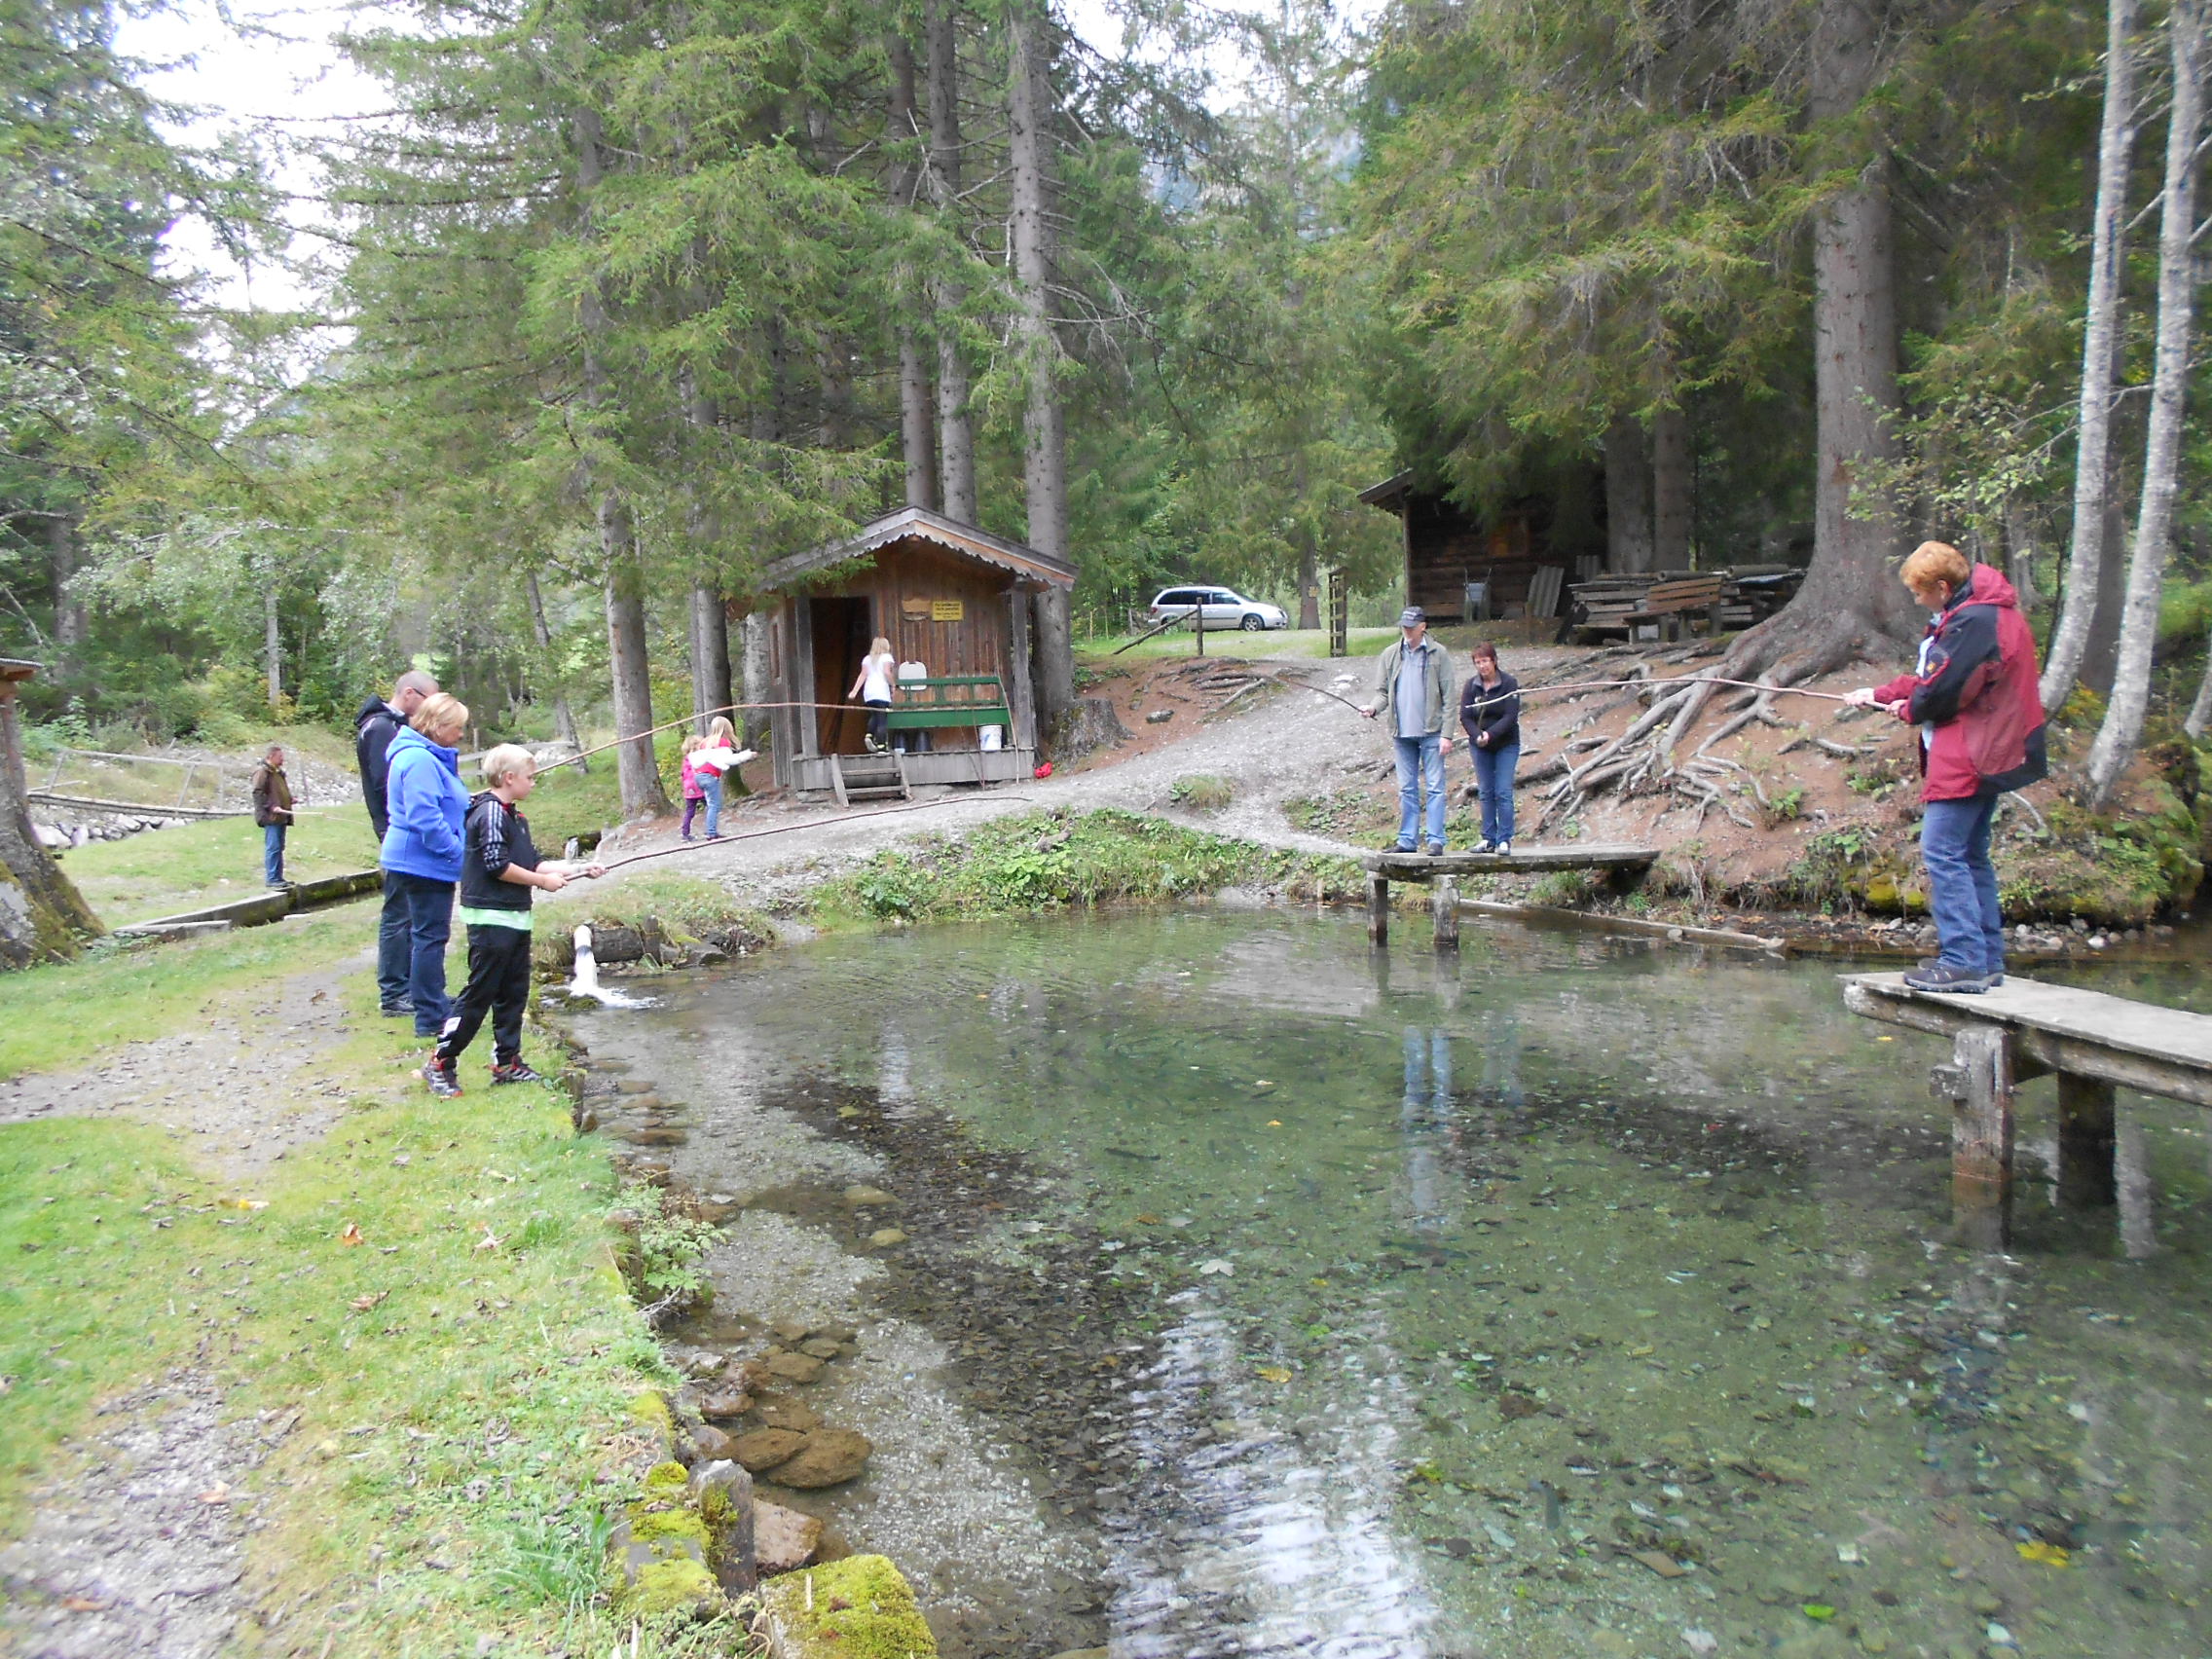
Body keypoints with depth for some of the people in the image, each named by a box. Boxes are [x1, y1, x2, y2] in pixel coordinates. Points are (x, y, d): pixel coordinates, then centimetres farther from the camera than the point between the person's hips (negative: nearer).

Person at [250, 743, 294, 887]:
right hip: (270, 817, -10)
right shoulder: (262, 771, -9)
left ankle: (278, 877, 16)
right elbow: (258, 793, -17)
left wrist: (289, 799, 15)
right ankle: (272, 879, -9)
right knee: (273, 847, -10)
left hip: (281, 817, 10)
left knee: (279, 847, 11)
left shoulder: (278, 772, 20)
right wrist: (271, 806, -23)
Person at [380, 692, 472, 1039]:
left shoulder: (429, 757, 15)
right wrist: (458, 853, -20)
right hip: (424, 863, -11)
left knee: (426, 935, 18)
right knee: (430, 936, -6)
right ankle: (430, 1018, -2)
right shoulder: (420, 760, -19)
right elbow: (426, 819, -26)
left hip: (419, 863, 11)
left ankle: (432, 1004, 30)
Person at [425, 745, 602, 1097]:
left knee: (513, 992, 12)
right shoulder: (490, 813, -14)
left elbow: (532, 861, 16)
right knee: (479, 993, -5)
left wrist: (578, 869, 9)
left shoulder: (514, 816, 16)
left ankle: (507, 1062, 20)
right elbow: (497, 865, -21)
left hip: (515, 919, 10)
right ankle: (440, 1063, 3)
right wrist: (542, 881, -12)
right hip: (490, 919, -10)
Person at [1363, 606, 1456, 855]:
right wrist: (1374, 708, -11)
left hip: (1431, 732, -4)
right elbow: (1383, 691, 12)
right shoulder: (1390, 654, 9)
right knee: (1407, 788, 9)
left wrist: (1446, 734, -9)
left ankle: (1435, 840, 0)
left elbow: (1448, 697, -3)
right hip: (1402, 732, 4)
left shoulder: (1438, 654, -1)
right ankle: (1406, 840, 14)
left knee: (1434, 787, -3)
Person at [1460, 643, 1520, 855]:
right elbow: (1465, 716, -4)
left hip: (1506, 744, -3)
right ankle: (1488, 839, 10)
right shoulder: (1472, 685, 1)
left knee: (1503, 793, -6)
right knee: (1486, 793, 6)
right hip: (1479, 747, 3)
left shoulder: (1509, 683, -8)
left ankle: (1504, 840, -3)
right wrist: (1477, 736, -21)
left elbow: (1511, 716, -15)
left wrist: (1490, 734, -27)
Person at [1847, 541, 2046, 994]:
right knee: (1971, 855, 14)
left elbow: (1944, 691, -19)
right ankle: (1987, 959, 20)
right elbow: (1932, 675, 20)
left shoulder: (1975, 620, -19)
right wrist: (1881, 694, 13)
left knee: (1942, 852, -10)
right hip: (1982, 755, 11)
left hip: (1968, 758, -11)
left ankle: (1963, 961, -10)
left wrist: (1908, 709, 0)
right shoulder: (1974, 612, 16)